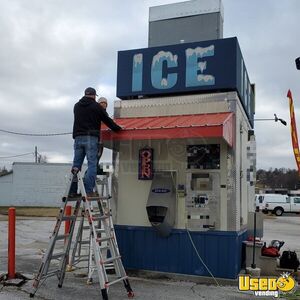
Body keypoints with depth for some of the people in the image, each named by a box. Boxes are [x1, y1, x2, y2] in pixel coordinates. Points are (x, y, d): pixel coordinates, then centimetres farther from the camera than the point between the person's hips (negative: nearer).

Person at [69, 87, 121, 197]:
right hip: (91, 138, -5)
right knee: (92, 164, -4)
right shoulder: (96, 106, 1)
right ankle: (89, 191, -9)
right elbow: (107, 120, 4)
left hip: (78, 138, 5)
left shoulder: (77, 106, 17)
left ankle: (73, 191, 5)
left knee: (76, 164, 7)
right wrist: (118, 128, 18)